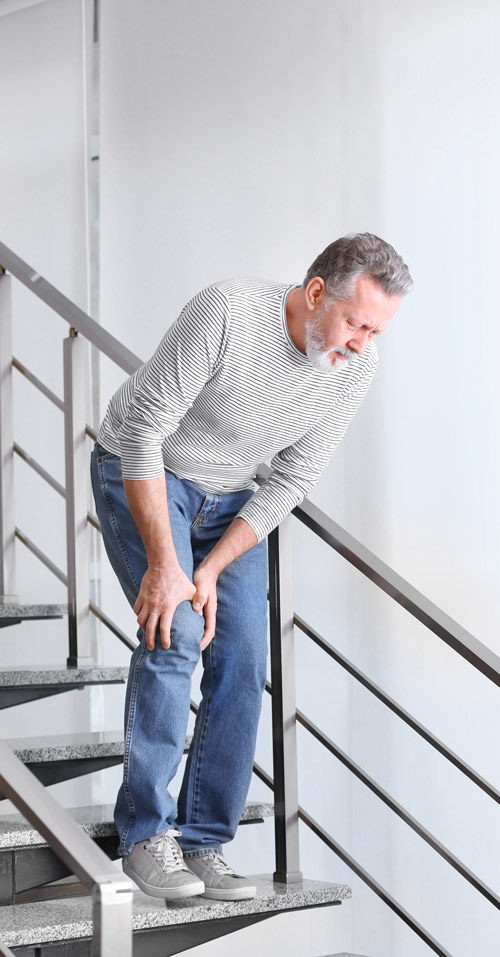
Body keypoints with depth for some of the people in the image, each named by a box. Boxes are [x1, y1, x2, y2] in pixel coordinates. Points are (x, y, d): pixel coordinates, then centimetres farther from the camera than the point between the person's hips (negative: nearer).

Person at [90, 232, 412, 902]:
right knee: (177, 631, -22)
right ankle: (146, 834, -12)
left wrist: (211, 570, -17)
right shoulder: (226, 313, -32)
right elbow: (143, 431, -27)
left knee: (242, 662, -7)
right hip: (141, 473, -5)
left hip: (230, 497, 5)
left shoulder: (356, 369, -14)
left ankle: (202, 845, 2)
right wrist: (162, 563, -28)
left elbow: (291, 481, -8)